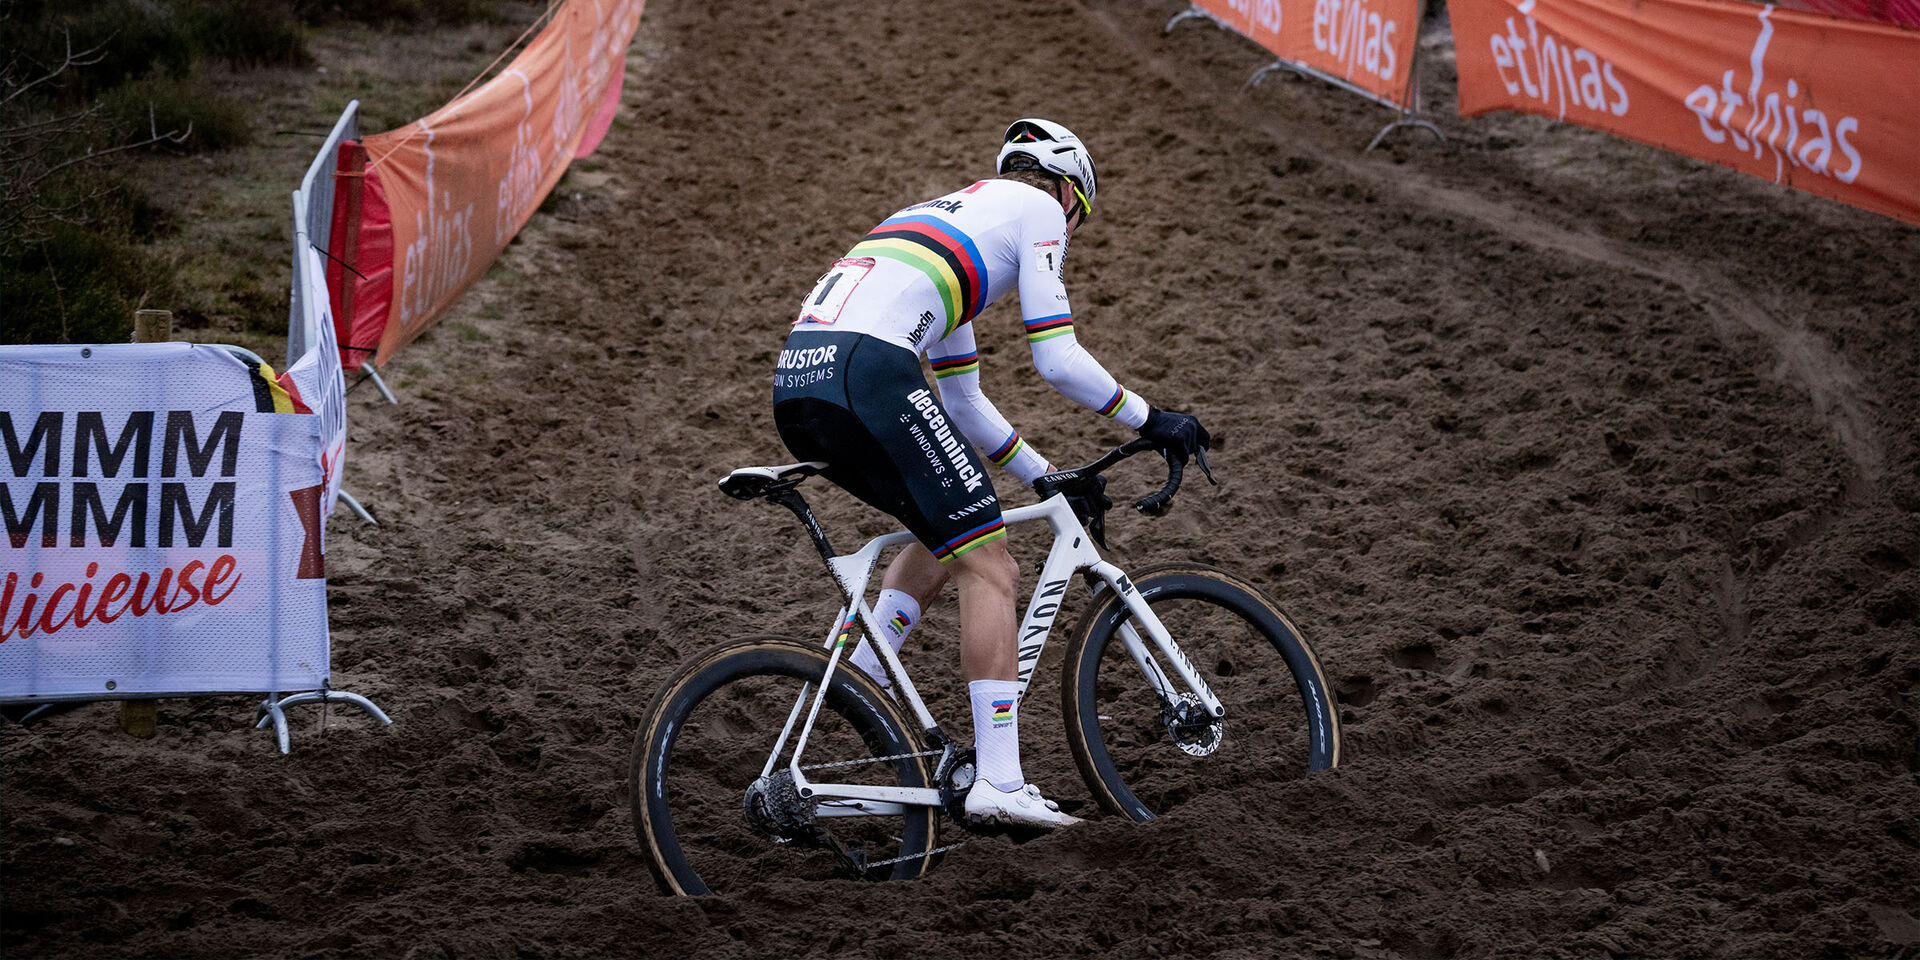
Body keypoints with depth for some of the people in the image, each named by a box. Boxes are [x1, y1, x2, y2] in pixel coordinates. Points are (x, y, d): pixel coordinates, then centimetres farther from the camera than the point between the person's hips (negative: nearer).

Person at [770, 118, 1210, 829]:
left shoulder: (951, 219, 37)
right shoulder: (1038, 209, 14)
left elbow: (962, 403, 38)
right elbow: (1058, 361, 4)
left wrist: (1047, 478, 41)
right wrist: (1151, 420, 16)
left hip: (795, 384, 9)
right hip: (867, 372, -9)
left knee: (950, 532, 27)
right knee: (988, 566, -2)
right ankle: (999, 784, -7)